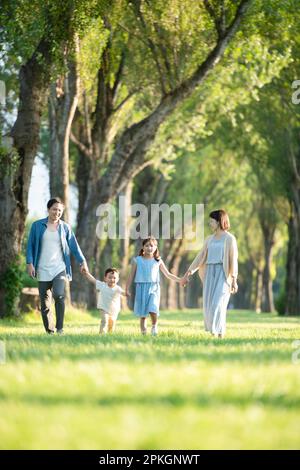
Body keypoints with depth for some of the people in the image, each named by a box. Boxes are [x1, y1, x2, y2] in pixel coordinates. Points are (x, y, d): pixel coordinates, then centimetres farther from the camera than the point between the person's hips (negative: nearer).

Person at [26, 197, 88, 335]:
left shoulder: (65, 227, 9)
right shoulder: (37, 226, 5)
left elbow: (74, 246, 9)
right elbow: (30, 245, 6)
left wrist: (82, 261, 2)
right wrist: (30, 263, -3)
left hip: (59, 268, -1)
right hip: (43, 270, 1)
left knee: (59, 295, -23)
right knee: (45, 303, 1)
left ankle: (60, 328, -15)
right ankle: (49, 332, 9)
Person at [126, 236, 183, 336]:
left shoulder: (158, 261, 8)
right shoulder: (137, 260, 5)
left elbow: (168, 274, 14)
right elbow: (131, 275, 8)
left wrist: (180, 280, 6)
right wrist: (127, 288, 3)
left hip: (154, 288, 0)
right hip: (141, 288, 0)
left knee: (153, 309, -20)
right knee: (142, 314, 0)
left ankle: (154, 326, 3)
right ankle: (143, 332, 11)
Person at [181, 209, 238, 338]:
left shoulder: (229, 238, -2)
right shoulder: (209, 239, 15)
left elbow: (233, 260, -6)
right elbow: (200, 257, 17)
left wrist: (234, 280, -12)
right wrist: (188, 273, 13)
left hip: (223, 274, -6)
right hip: (210, 273, 6)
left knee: (218, 304, -14)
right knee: (208, 305, 1)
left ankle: (220, 334, -11)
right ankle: (213, 333, 7)